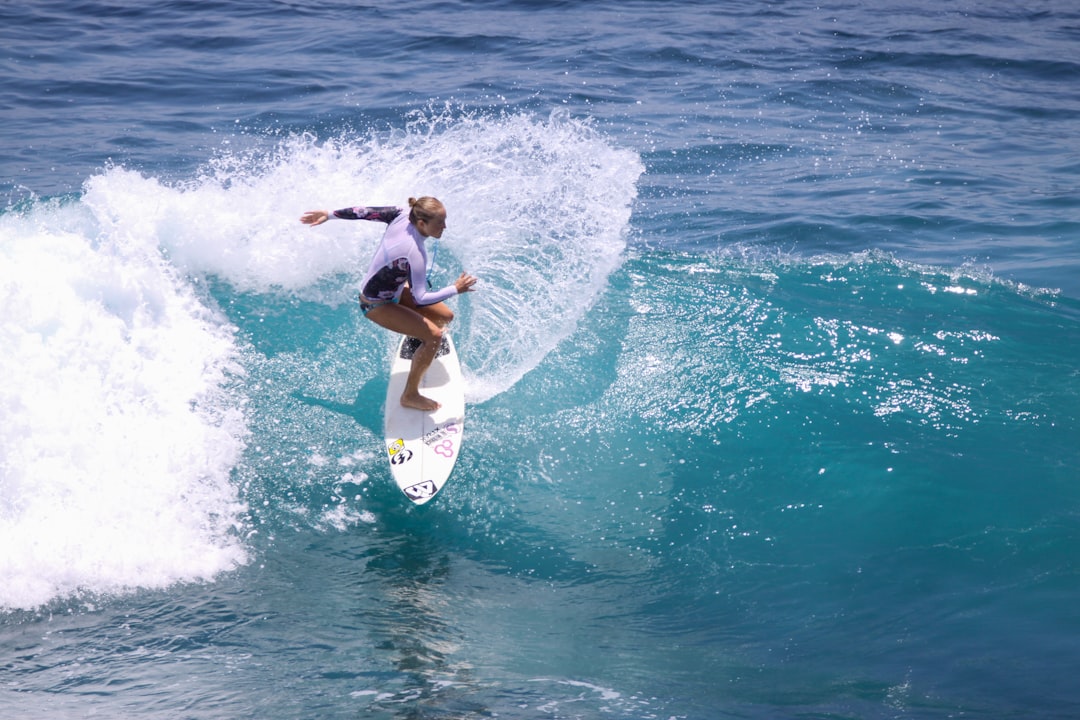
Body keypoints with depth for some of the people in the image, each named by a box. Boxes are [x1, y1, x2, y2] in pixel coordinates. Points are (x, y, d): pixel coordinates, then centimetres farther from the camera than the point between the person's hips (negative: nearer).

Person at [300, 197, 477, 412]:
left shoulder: (402, 215, -17)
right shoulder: (415, 254, -38)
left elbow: (365, 212, -5)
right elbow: (420, 298, -34)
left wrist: (329, 215, 7)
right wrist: (455, 289, -27)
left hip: (393, 287, 9)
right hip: (376, 304, -9)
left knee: (445, 316, 10)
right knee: (434, 335, -19)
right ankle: (410, 396, -4)